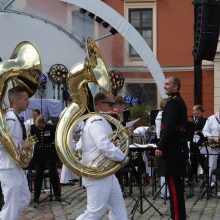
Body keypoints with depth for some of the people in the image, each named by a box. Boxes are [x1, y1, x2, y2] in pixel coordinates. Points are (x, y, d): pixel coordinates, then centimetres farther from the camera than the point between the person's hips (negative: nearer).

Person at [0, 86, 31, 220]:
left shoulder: (15, 117, 11)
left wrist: (24, 144, 7)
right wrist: (21, 145, -20)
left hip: (16, 167, 10)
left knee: (24, 199, 20)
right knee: (12, 206, -2)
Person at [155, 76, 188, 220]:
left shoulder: (173, 102, -15)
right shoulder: (179, 101, 17)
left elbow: (169, 127, -23)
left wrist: (161, 147, -21)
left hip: (172, 148, -10)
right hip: (178, 146, 10)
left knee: (173, 182, -7)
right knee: (177, 182, 13)